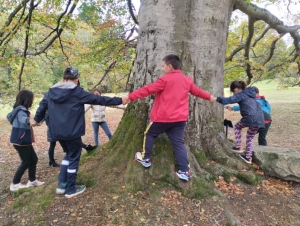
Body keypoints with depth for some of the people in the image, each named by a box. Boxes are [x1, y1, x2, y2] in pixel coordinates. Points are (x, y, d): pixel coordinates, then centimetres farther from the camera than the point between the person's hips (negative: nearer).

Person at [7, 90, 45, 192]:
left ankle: (32, 180, 25)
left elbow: (9, 116, 30)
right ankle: (15, 184, 14)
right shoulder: (21, 111, -21)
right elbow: (22, 118, -47)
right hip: (21, 141, -10)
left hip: (23, 141, 10)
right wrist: (29, 120, -69)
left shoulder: (20, 109, 10)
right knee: (26, 162, 2)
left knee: (33, 159, 15)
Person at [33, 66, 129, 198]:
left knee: (69, 154, 24)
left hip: (57, 132, 6)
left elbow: (42, 106, 15)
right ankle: (71, 189, 19)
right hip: (72, 132, -6)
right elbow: (98, 99, -10)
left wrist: (37, 119, 36)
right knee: (74, 157, 9)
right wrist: (119, 100, -3)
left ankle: (62, 184, 22)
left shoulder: (51, 92, 5)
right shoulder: (77, 92, -11)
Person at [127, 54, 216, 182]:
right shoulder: (187, 80, 12)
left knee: (150, 134, 17)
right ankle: (184, 171, 7)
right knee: (178, 143, 9)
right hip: (180, 118, 6)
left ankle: (146, 159, 26)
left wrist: (131, 97, -4)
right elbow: (197, 91, 26)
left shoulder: (165, 80, -8)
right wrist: (209, 97, 45)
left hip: (163, 117, -6)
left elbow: (147, 90, -9)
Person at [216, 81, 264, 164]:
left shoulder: (241, 95, -2)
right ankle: (248, 157, 23)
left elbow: (228, 100, -16)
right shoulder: (250, 93, 22)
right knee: (250, 138, 21)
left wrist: (217, 98, -11)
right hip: (259, 119, 8)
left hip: (250, 117, -8)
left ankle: (239, 147, 19)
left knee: (237, 127, 21)